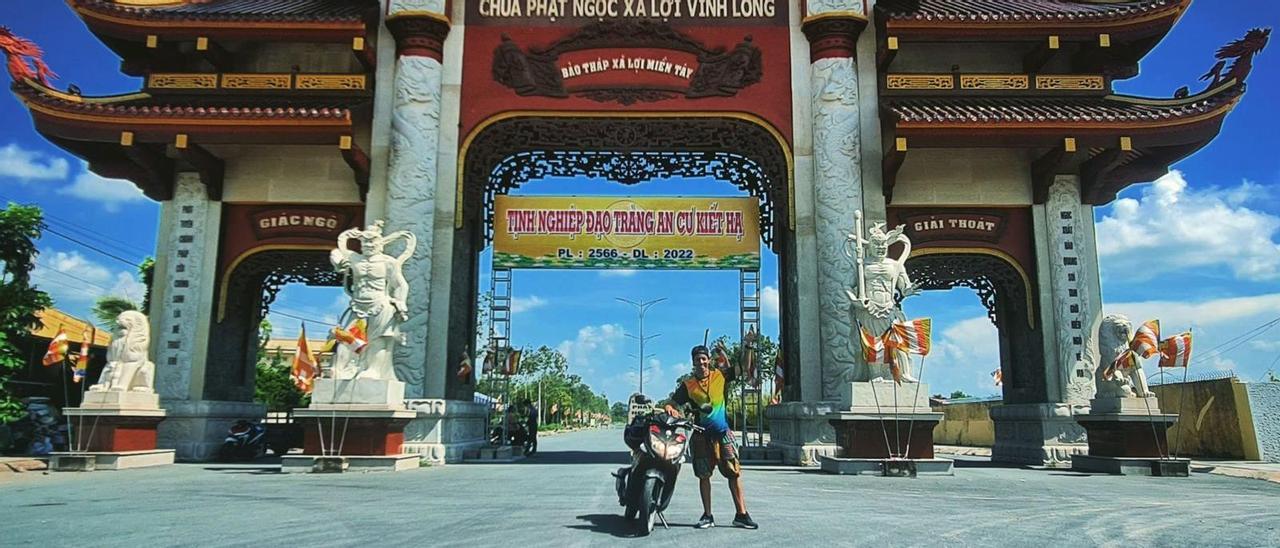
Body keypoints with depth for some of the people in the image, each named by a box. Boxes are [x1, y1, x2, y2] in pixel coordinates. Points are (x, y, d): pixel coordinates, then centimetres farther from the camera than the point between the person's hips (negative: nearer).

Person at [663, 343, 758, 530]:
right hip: (701, 435, 1)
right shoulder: (687, 385, 4)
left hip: (722, 432, -1)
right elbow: (672, 403, 0)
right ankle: (707, 516, 14)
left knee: (734, 472, -5)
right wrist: (669, 408, -22)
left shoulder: (720, 375, 3)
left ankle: (741, 514, 0)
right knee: (703, 476, 5)